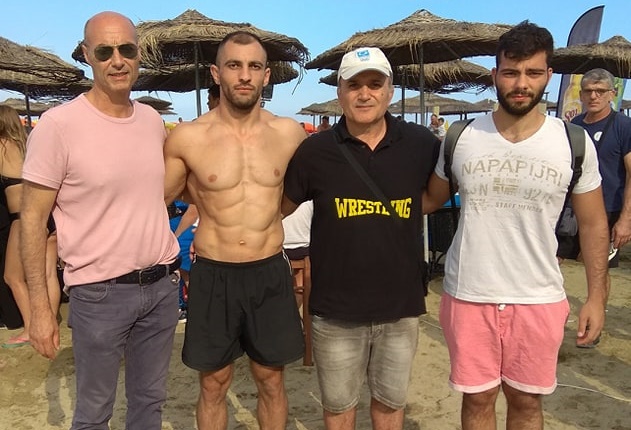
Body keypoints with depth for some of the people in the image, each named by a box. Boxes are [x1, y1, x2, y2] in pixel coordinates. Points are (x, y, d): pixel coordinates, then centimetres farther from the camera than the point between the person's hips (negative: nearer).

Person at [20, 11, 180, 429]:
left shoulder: (153, 120, 4)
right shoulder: (58, 124, -12)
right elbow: (33, 219, -9)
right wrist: (40, 307, -11)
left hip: (162, 284, 5)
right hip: (99, 292, -4)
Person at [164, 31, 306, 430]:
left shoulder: (290, 133, -2)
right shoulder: (186, 138, -8)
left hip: (271, 273, 2)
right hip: (213, 276, -1)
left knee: (271, 381, 17)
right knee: (214, 385, 15)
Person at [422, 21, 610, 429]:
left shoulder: (573, 143, -5)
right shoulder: (461, 138, -4)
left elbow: (593, 223, 3)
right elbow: (431, 199, 10)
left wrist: (597, 297, 0)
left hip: (539, 299, 0)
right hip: (468, 296, 0)